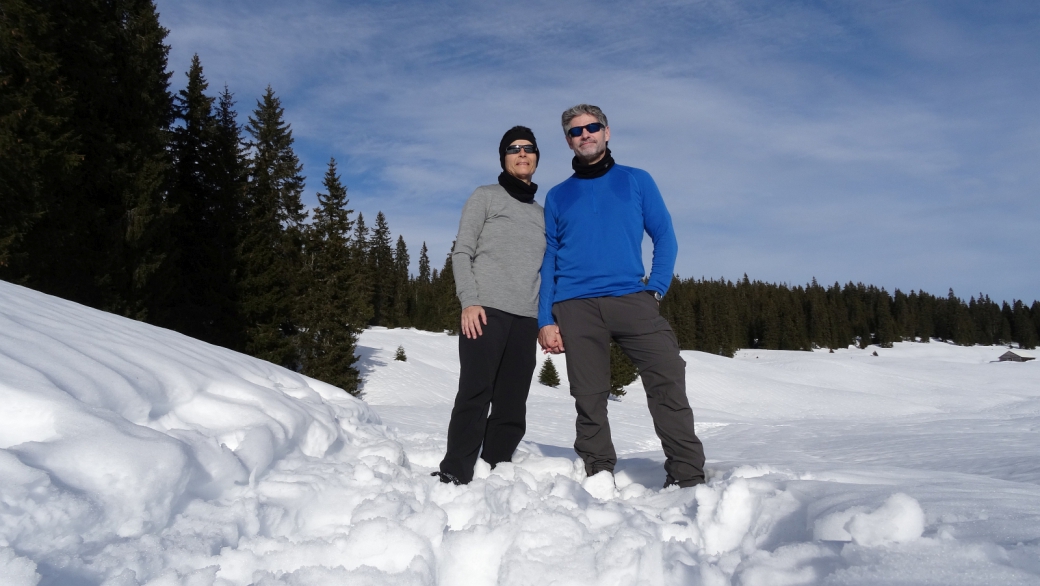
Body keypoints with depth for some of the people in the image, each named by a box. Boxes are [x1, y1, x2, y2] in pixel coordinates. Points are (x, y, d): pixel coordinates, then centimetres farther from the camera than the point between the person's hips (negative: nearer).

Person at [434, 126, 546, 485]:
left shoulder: (542, 213, 23)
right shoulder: (485, 197, 10)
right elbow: (462, 252, 1)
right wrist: (469, 301, -13)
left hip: (526, 319, 5)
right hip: (486, 311, -4)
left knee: (512, 407, 0)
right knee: (475, 395, -11)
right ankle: (454, 475, -7)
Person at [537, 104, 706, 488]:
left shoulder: (637, 181, 15)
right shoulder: (558, 196, 17)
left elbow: (665, 238, 11)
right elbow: (548, 259, 13)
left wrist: (657, 289, -5)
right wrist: (545, 319, 2)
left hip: (631, 299, -1)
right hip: (575, 307, 1)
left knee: (668, 379, -16)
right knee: (589, 398, -1)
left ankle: (687, 478, -10)